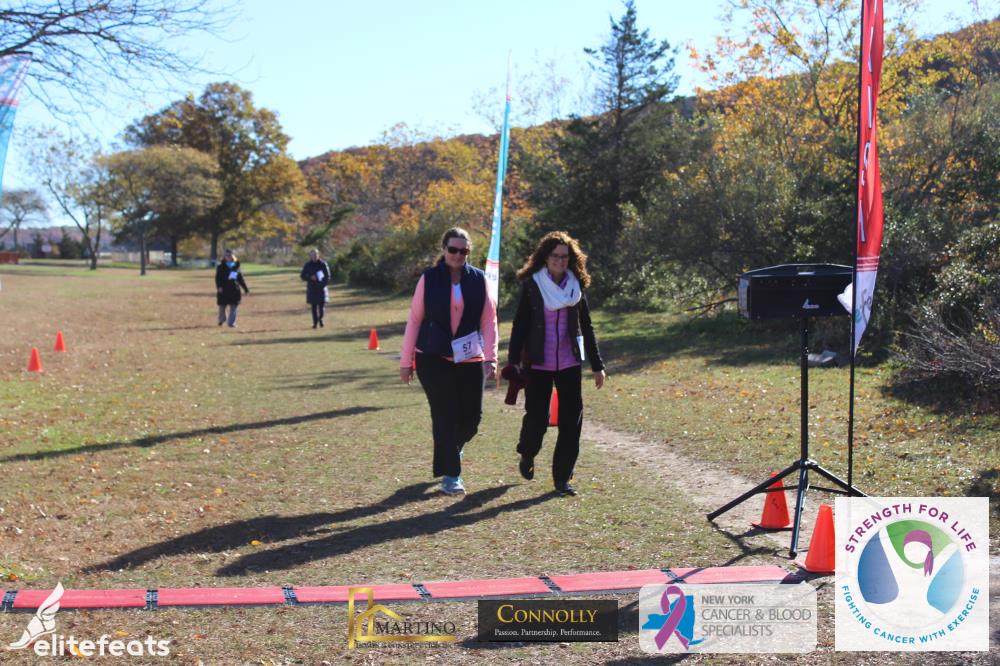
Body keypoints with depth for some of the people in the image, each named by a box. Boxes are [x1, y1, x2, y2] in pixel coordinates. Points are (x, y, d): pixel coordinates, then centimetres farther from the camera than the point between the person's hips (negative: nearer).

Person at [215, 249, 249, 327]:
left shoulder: (236, 267, 11)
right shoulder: (221, 267, 2)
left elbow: (241, 279, 16)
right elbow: (218, 278, -5)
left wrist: (245, 289, 16)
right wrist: (219, 287, -21)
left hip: (234, 291, 2)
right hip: (223, 290, -2)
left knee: (233, 308, -3)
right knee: (222, 307, 7)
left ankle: (232, 323, 1)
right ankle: (222, 319, 33)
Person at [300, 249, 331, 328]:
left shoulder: (323, 264, -1)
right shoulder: (307, 265, 3)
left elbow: (327, 277, 0)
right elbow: (302, 276, 5)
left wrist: (322, 285, -15)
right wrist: (310, 278, -14)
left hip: (321, 289, -1)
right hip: (311, 289, 1)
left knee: (321, 305, -8)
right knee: (314, 307, 2)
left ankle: (320, 318, 16)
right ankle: (315, 322, 9)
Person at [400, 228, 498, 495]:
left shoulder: (478, 280, 2)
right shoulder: (429, 279, -1)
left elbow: (489, 320, 2)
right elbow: (414, 319, 2)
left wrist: (490, 357, -7)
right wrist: (406, 361, 1)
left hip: (471, 360, 2)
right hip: (434, 359, -2)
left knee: (472, 416, 5)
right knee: (445, 416, -5)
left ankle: (451, 449, 38)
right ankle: (450, 475, 7)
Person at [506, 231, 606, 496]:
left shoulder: (576, 286, 6)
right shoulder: (531, 286, -3)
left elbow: (586, 328, 12)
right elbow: (519, 325, -2)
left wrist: (597, 365, 11)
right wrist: (513, 361, -10)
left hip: (569, 363, 3)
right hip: (538, 364, -2)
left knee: (572, 419, -4)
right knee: (536, 417, -1)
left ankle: (562, 477, 6)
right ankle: (527, 455, 32)